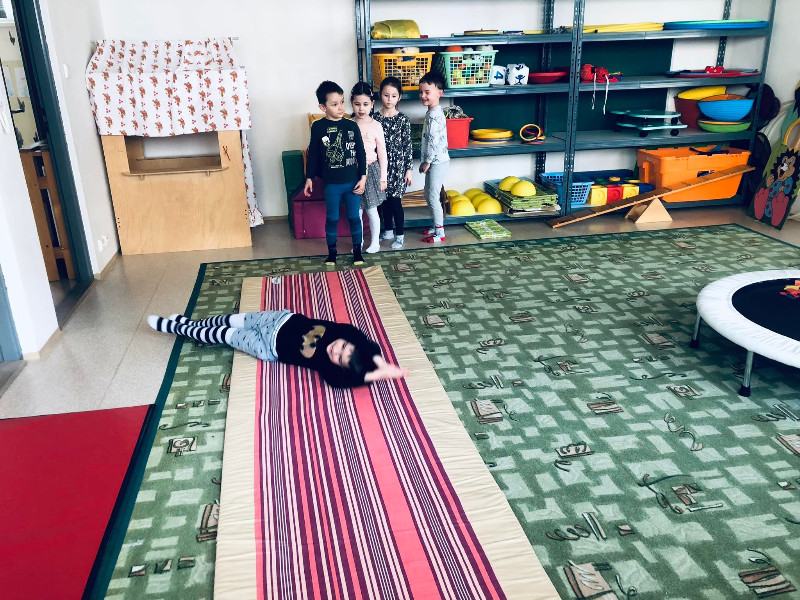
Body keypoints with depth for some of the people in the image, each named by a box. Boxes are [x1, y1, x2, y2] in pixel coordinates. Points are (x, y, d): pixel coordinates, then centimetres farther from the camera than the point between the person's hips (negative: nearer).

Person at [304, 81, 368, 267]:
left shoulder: (352, 126, -3)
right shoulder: (318, 127, -6)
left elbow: (361, 153, 2)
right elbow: (313, 154, 2)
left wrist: (363, 177, -2)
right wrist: (309, 178, 4)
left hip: (353, 182, 1)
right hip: (331, 183, -1)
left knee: (354, 217, 10)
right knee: (332, 218, 10)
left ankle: (357, 250, 25)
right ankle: (332, 252, 25)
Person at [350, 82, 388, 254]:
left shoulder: (376, 126, -6)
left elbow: (382, 153, -2)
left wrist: (383, 177, -2)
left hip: (371, 169, -2)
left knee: (371, 210, 5)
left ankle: (375, 242, 19)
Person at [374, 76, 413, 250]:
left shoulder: (403, 119, -5)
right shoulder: (375, 117, 2)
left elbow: (407, 145, -3)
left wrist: (408, 168, -5)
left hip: (397, 164, -3)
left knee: (395, 200, -2)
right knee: (384, 199, 11)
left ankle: (399, 235, 10)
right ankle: (388, 231, 27)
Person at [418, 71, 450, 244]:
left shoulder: (435, 115, -19)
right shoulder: (431, 113, 12)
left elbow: (434, 141, -23)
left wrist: (427, 162, -16)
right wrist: (425, 161, 18)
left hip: (438, 161, -10)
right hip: (433, 161, 10)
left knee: (433, 197, -5)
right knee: (428, 195, 17)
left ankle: (440, 234, 3)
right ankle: (436, 226, 28)